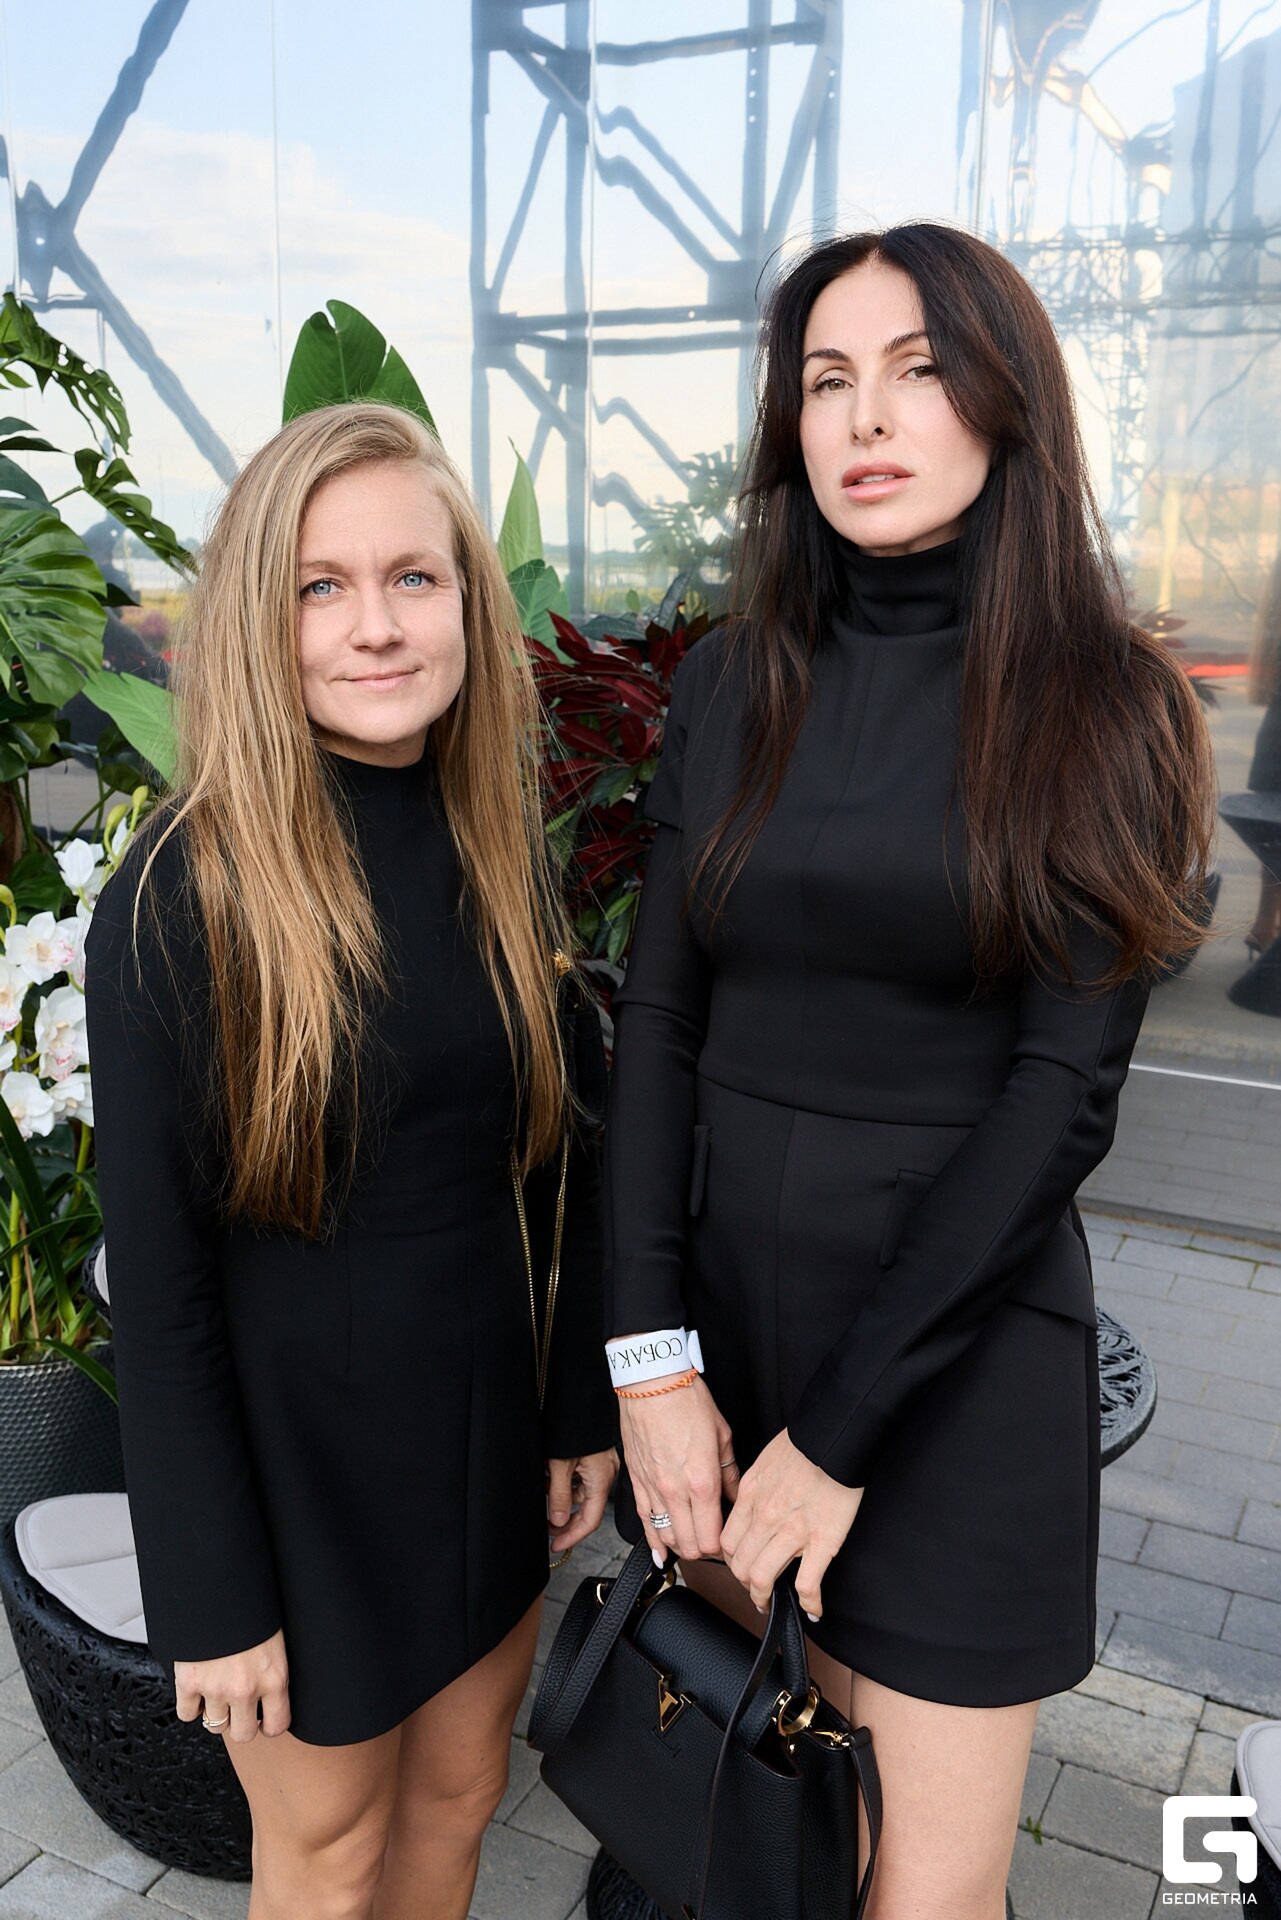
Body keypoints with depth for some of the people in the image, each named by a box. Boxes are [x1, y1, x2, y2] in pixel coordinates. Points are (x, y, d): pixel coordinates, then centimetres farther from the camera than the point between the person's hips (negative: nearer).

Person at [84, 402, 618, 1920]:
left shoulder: (502, 852, -3)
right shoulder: (180, 895, -19)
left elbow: (566, 1156, 4)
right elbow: (155, 1277, -16)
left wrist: (584, 1409, 6)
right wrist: (210, 1592, -11)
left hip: (483, 1416, 5)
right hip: (292, 1443, -4)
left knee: (460, 1794, 25)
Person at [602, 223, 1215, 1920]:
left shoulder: (1101, 712, -7)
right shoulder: (733, 685, 3)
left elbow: (1062, 1095, -13)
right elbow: (659, 1020, 0)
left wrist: (841, 1429, -15)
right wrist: (651, 1357, -8)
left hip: (959, 1335, -3)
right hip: (721, 1290, 3)